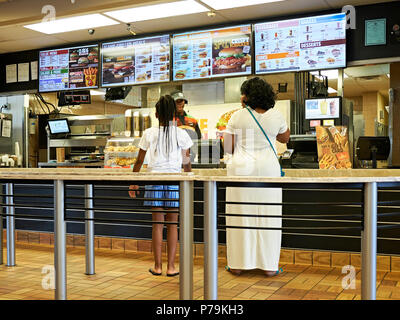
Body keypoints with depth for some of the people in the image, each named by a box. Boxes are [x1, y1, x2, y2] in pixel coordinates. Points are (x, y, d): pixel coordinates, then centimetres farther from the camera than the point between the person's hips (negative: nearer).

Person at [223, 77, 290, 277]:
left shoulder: (237, 117, -5)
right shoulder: (276, 116, 0)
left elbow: (227, 147, -3)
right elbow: (285, 138, 17)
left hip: (241, 169, -1)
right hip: (268, 169, 1)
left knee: (241, 215, 6)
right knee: (268, 215, 7)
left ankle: (238, 264, 13)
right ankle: (269, 265, 13)